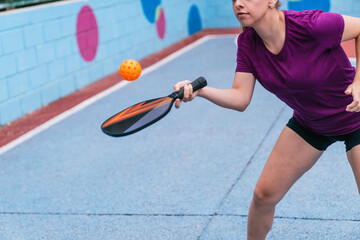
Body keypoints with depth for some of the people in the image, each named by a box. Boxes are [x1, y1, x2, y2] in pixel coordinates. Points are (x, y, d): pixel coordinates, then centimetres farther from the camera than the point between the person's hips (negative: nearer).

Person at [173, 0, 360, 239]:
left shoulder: (309, 25, -31)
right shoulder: (248, 43, -13)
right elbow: (240, 98, -15)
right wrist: (199, 90, -31)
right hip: (309, 123, 5)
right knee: (264, 194, 3)